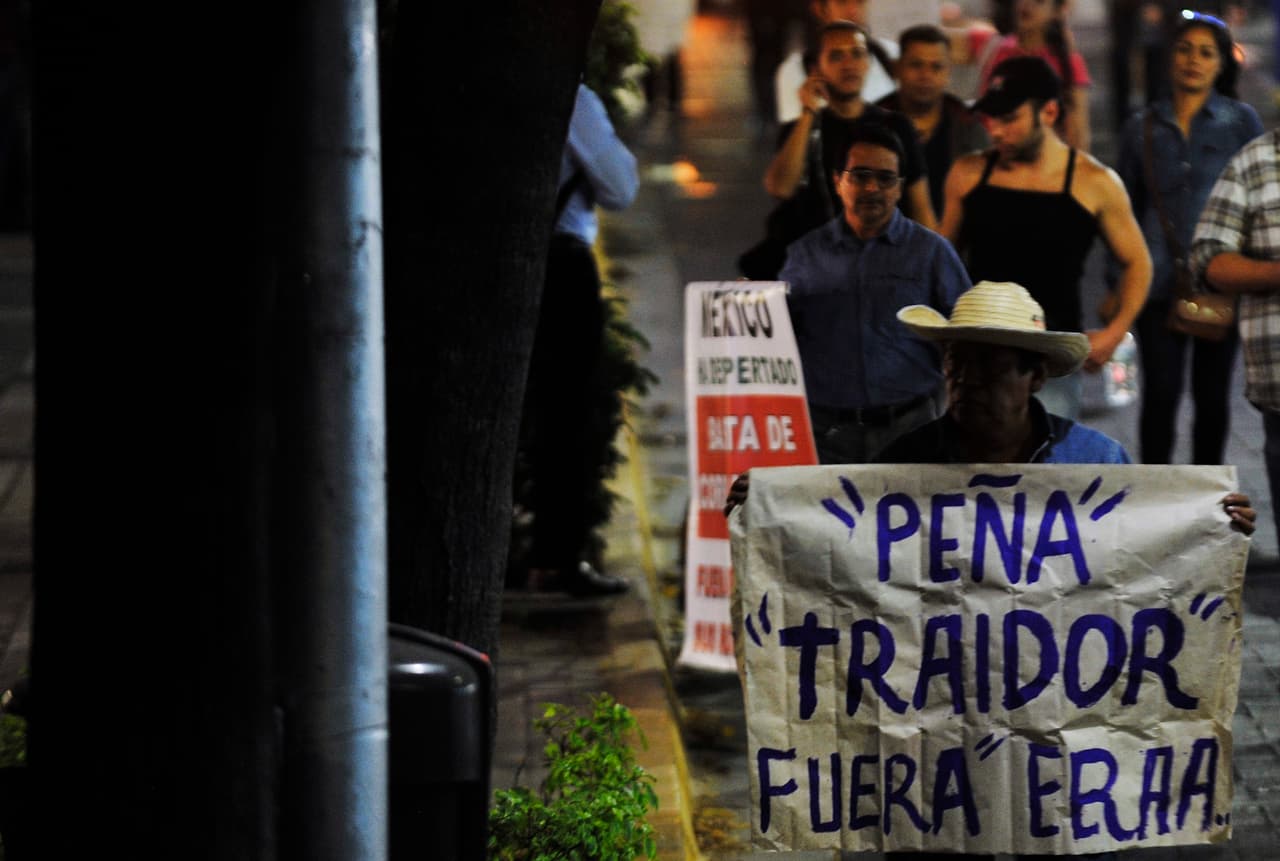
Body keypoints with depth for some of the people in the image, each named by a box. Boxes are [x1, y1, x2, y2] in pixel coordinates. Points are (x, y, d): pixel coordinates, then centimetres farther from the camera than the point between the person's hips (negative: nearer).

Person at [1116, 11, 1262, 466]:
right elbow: (1126, 210, 12)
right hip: (1160, 284, 0)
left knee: (1212, 394, 7)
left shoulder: (1241, 122, 4)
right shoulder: (1143, 128, 7)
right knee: (1160, 393, -2)